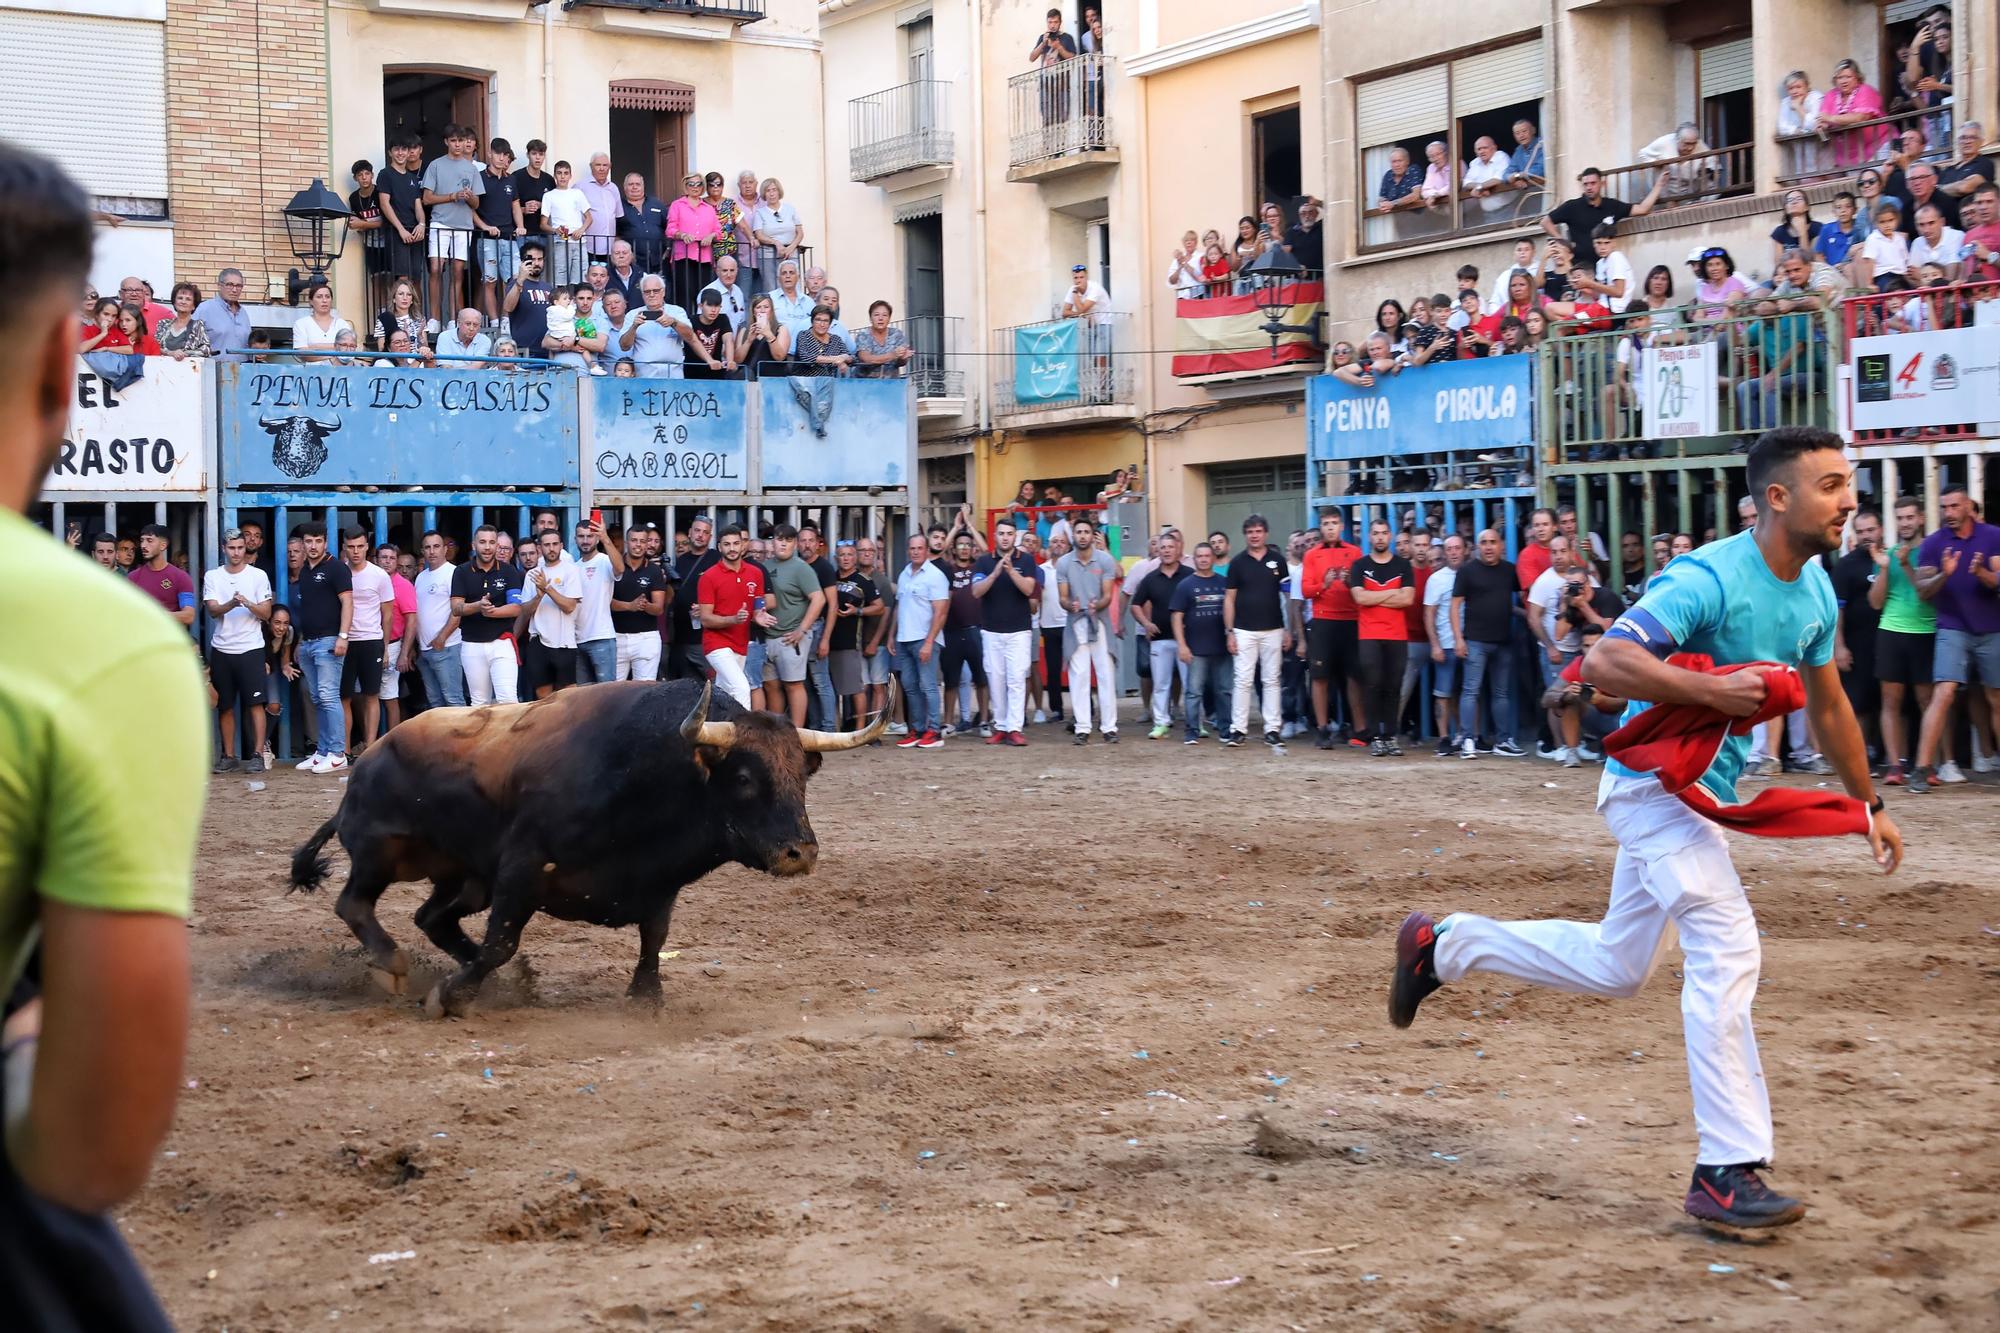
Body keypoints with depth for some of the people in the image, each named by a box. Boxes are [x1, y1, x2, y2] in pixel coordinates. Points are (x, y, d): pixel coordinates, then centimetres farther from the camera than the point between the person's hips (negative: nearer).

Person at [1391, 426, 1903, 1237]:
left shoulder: (1815, 587, 6)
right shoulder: (1708, 580, -22)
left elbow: (1827, 702, 19)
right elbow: (1604, 662, -32)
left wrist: (1867, 803, 23)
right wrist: (1713, 690, -36)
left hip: (1699, 794, 9)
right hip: (1653, 782, -9)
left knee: (1616, 968, 16)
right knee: (1727, 953, -16)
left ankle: (1444, 947, 32)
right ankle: (1727, 1171, -11)